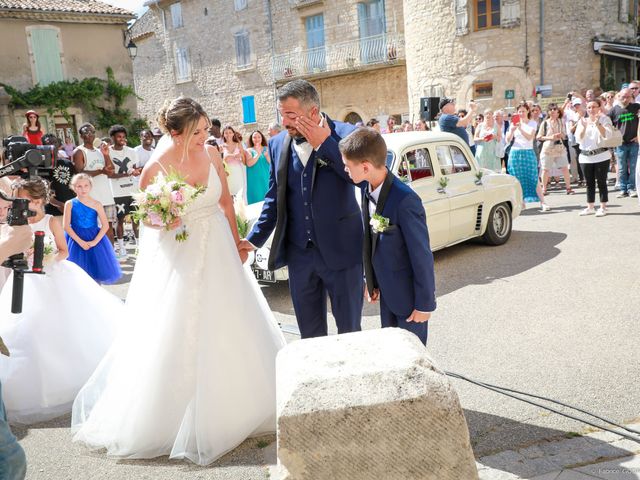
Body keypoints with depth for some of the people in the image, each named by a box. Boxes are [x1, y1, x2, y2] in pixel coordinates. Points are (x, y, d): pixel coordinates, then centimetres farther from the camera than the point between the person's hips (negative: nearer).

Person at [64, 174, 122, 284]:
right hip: (75, 239, 0)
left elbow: (105, 225, -7)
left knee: (96, 272, 3)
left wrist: (95, 242, -16)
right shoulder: (70, 204, -2)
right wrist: (80, 241, -15)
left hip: (95, 238, 0)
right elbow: (66, 226, -7)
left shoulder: (96, 204, -3)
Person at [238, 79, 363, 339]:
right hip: (299, 252, 4)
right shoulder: (278, 144, 3)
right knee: (309, 333, 16)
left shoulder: (346, 134, -9)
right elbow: (274, 198, 10)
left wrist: (324, 144, -21)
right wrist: (254, 239, 7)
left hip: (341, 250, -3)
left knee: (349, 330, 12)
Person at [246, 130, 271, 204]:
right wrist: (258, 154, -22)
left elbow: (272, 162, -2)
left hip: (266, 178, 2)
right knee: (256, 199, -2)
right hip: (255, 180, -2)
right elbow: (249, 164, -13)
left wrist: (266, 155, -21)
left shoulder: (267, 149, 8)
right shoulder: (249, 150, 2)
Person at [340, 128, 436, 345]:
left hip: (409, 295, -7)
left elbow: (422, 256, -21)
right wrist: (371, 281, 11)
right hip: (385, 291, 7)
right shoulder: (367, 190, -4)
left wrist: (424, 303, -15)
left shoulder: (405, 200, -28)